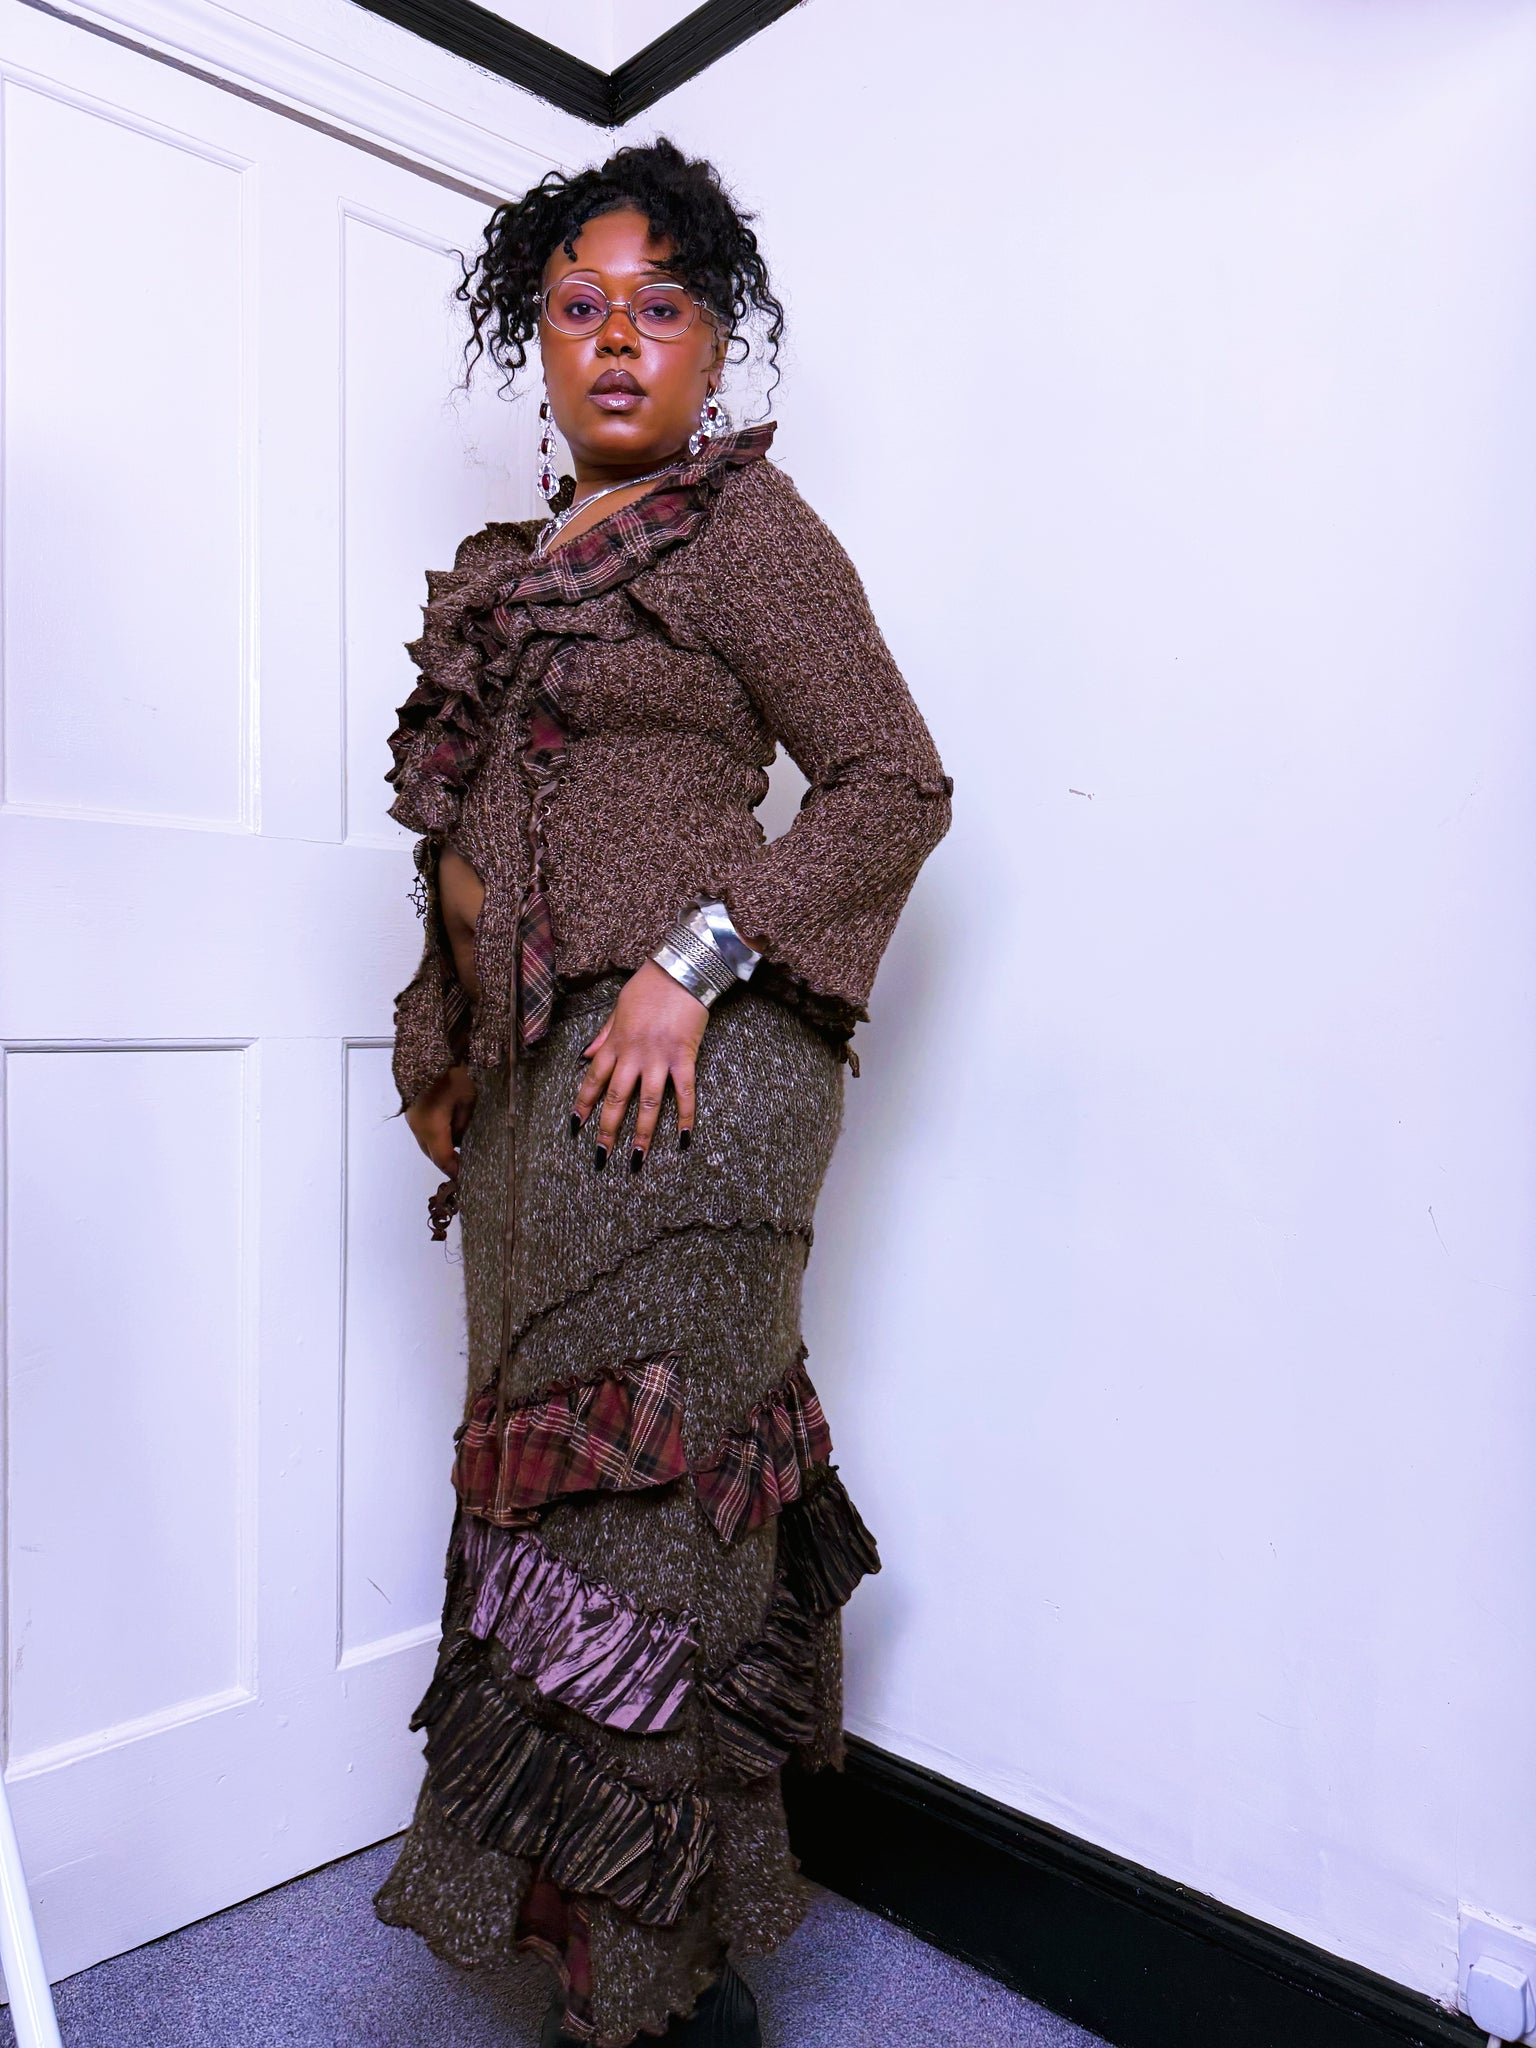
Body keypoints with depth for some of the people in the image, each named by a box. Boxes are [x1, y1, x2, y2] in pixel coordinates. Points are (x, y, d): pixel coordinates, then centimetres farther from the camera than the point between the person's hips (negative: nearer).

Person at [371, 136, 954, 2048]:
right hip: (524, 1076, 8)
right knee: (551, 1457, 11)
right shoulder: (505, 567, 22)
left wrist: (692, 963, -16)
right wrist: (443, 1040, 18)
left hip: (676, 1068, -7)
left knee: (632, 1487, -5)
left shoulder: (745, 518, 1)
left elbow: (896, 781, -7)